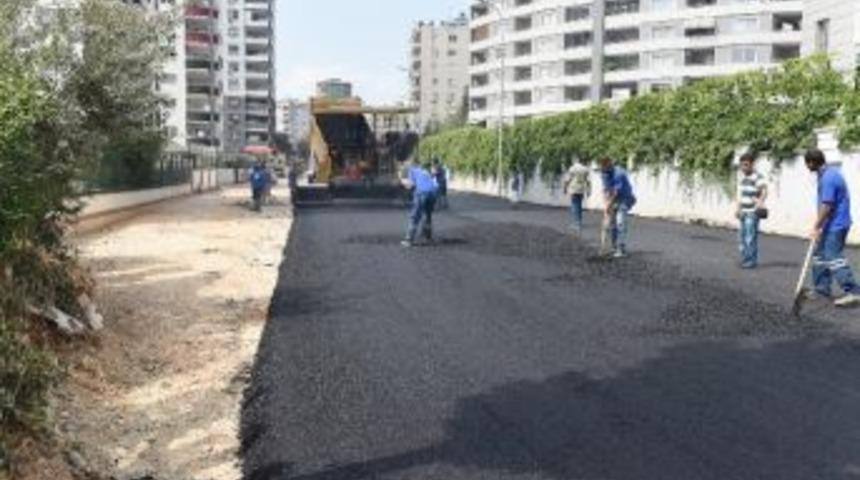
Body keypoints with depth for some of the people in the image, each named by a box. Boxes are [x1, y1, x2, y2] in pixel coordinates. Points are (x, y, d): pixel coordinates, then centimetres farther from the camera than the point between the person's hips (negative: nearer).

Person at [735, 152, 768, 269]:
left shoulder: (758, 177, -12)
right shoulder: (741, 177, 14)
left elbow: (764, 191, -26)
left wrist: (761, 201, -44)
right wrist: (738, 209, 23)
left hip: (753, 212, -8)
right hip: (743, 212, 8)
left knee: (750, 237, -9)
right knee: (742, 236, 13)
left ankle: (751, 261, -2)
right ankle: (744, 259, 23)